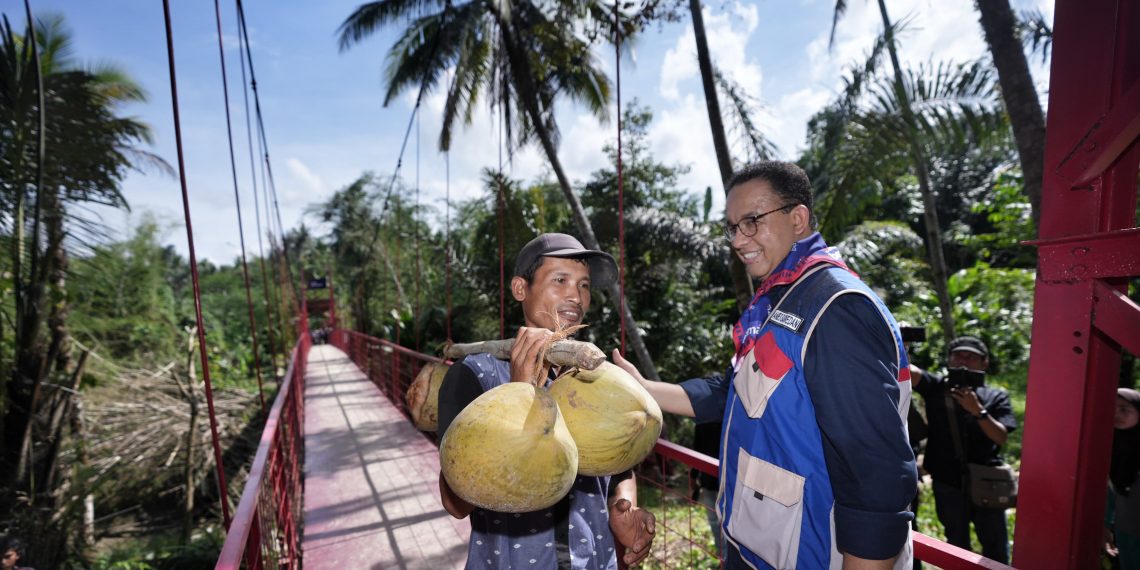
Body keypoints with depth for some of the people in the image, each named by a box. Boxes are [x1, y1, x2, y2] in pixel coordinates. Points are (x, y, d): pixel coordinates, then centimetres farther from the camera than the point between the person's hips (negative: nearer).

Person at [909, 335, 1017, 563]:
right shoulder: (936, 387, -2)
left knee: (996, 549, 12)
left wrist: (978, 410, -22)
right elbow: (908, 370, -20)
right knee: (956, 546, 17)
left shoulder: (996, 397, 1)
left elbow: (1001, 437, -8)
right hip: (948, 483, 0)